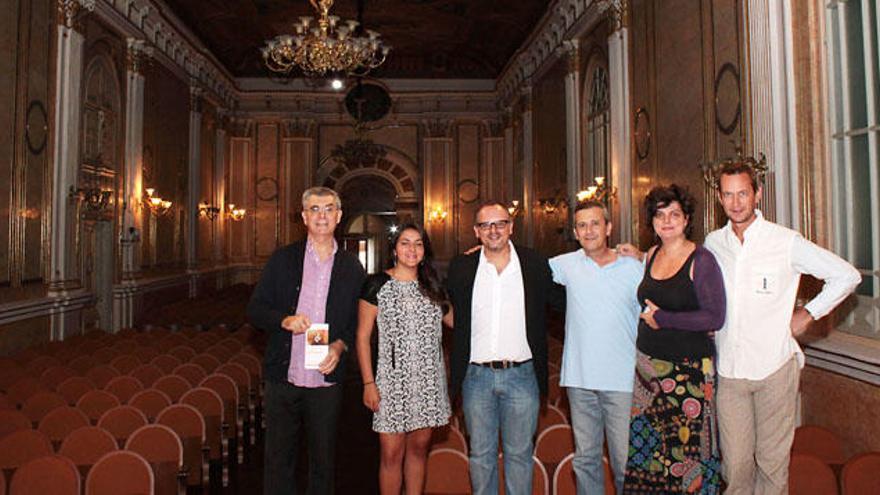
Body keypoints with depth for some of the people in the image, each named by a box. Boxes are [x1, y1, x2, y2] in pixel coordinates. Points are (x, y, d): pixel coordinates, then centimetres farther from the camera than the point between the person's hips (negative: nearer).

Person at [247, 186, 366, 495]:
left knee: (323, 461, 12)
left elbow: (358, 322, 7)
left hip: (326, 380, 1)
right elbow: (255, 310, 3)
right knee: (278, 460, 9)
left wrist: (340, 345, -11)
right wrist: (284, 320, -16)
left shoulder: (351, 267, 4)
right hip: (283, 379, 0)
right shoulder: (283, 259, 3)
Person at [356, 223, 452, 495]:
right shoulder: (378, 284, -3)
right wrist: (368, 383, -9)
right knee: (392, 455, 1)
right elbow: (362, 337, -3)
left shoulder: (432, 285, 10)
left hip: (429, 381, 4)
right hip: (393, 379, -4)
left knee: (419, 449, 14)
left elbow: (453, 320, 13)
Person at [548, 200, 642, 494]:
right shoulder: (567, 264, 4)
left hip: (622, 381, -2)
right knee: (585, 458, 13)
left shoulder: (633, 268, 1)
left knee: (625, 460, 1)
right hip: (579, 380, 2)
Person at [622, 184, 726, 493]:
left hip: (689, 369, -5)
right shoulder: (650, 256, 8)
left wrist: (661, 318, -13)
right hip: (648, 364, 6)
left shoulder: (701, 260, -10)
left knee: (686, 446, 2)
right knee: (648, 445, 10)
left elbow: (714, 318, -17)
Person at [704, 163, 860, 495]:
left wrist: (808, 314, 0)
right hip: (729, 369, 2)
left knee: (772, 461, 7)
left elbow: (846, 275, 3)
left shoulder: (786, 242, -4)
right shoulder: (712, 243, 5)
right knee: (735, 463, 7)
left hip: (774, 367, -2)